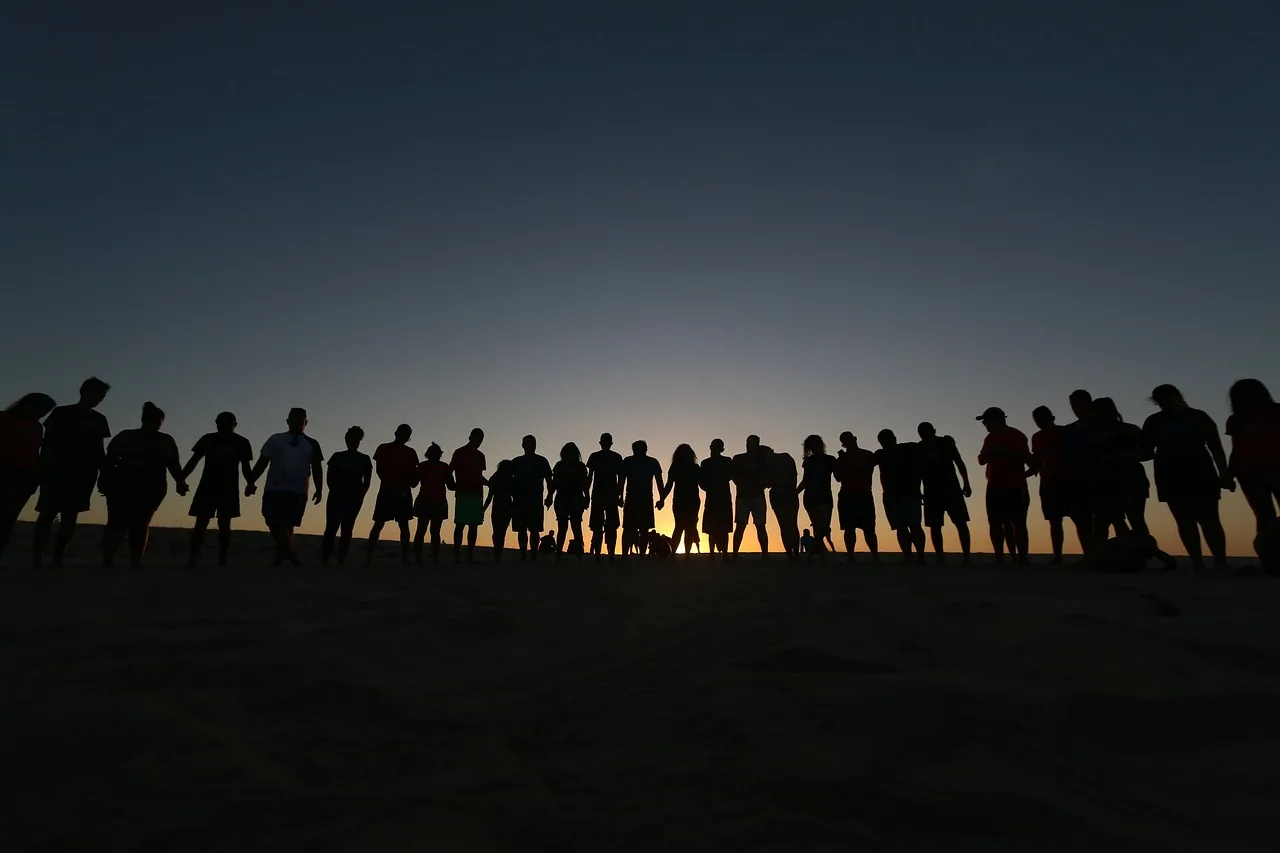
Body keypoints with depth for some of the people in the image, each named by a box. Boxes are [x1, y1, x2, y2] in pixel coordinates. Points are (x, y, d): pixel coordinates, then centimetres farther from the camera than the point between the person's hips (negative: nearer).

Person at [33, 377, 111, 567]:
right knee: (47, 514, -7)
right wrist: (42, 470, -8)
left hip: (84, 474, 3)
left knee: (70, 516, 0)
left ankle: (58, 558, 1)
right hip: (57, 471, -3)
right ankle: (36, 558, -5)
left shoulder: (99, 420, 12)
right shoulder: (61, 413, 2)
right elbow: (47, 443, 0)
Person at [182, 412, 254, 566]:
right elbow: (193, 461, 5)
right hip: (207, 488, 0)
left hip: (229, 490, 0)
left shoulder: (242, 443, 2)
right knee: (200, 524, -3)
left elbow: (246, 467, 6)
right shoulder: (208, 439, 1)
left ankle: (222, 559, 5)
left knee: (224, 525, 1)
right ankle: (191, 558, -1)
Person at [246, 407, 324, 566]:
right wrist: (251, 482, -2)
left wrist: (319, 489, 4)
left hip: (298, 491, 0)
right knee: (273, 521, -12)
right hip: (274, 489, 0)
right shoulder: (276, 439, 9)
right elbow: (262, 463, 7)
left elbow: (317, 468, 11)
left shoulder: (312, 444, 11)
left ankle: (280, 555, 13)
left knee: (288, 524, 1)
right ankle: (289, 551, -6)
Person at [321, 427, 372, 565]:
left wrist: (360, 496, -5)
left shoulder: (365, 459, 8)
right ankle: (324, 558, -6)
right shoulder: (337, 457, 8)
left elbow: (367, 482, 5)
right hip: (337, 497, 0)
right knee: (331, 528, -7)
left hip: (354, 499, 0)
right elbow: (330, 478, 4)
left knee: (347, 529, -1)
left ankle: (341, 559, 1)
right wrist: (335, 492, -10)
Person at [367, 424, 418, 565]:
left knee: (404, 524, 0)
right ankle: (368, 556, -5)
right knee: (379, 523, -5)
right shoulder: (383, 448, 6)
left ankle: (405, 557, -1)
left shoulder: (410, 452, 13)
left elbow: (413, 473, 10)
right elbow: (380, 470, -2)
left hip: (403, 492, 2)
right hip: (386, 491, -2)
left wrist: (412, 481, -10)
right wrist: (391, 484, -11)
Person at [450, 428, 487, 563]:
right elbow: (449, 471, -3)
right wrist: (454, 485, -18)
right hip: (463, 494, -6)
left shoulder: (480, 456, 17)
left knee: (474, 526, 2)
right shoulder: (459, 453, 1)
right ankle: (457, 556, -8)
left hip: (477, 494, 6)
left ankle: (470, 556, 3)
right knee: (460, 524, -8)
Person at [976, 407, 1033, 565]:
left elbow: (1027, 458, -11)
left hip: (1014, 487, -6)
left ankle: (1022, 557, -8)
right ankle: (999, 558, 2)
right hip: (995, 487, 6)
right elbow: (981, 460, 14)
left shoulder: (1016, 435, -3)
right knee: (996, 523, 1)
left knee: (1018, 522, -7)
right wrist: (990, 453, -6)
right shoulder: (991, 438, 16)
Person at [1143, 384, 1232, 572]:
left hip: (1201, 475, -1)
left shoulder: (1198, 417, 6)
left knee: (1209, 521, -5)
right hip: (1172, 479, 1)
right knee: (1185, 522, -2)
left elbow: (1216, 448, 5)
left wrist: (1224, 474, -2)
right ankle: (1197, 564, -2)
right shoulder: (1154, 422, 9)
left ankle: (1221, 563, -4)